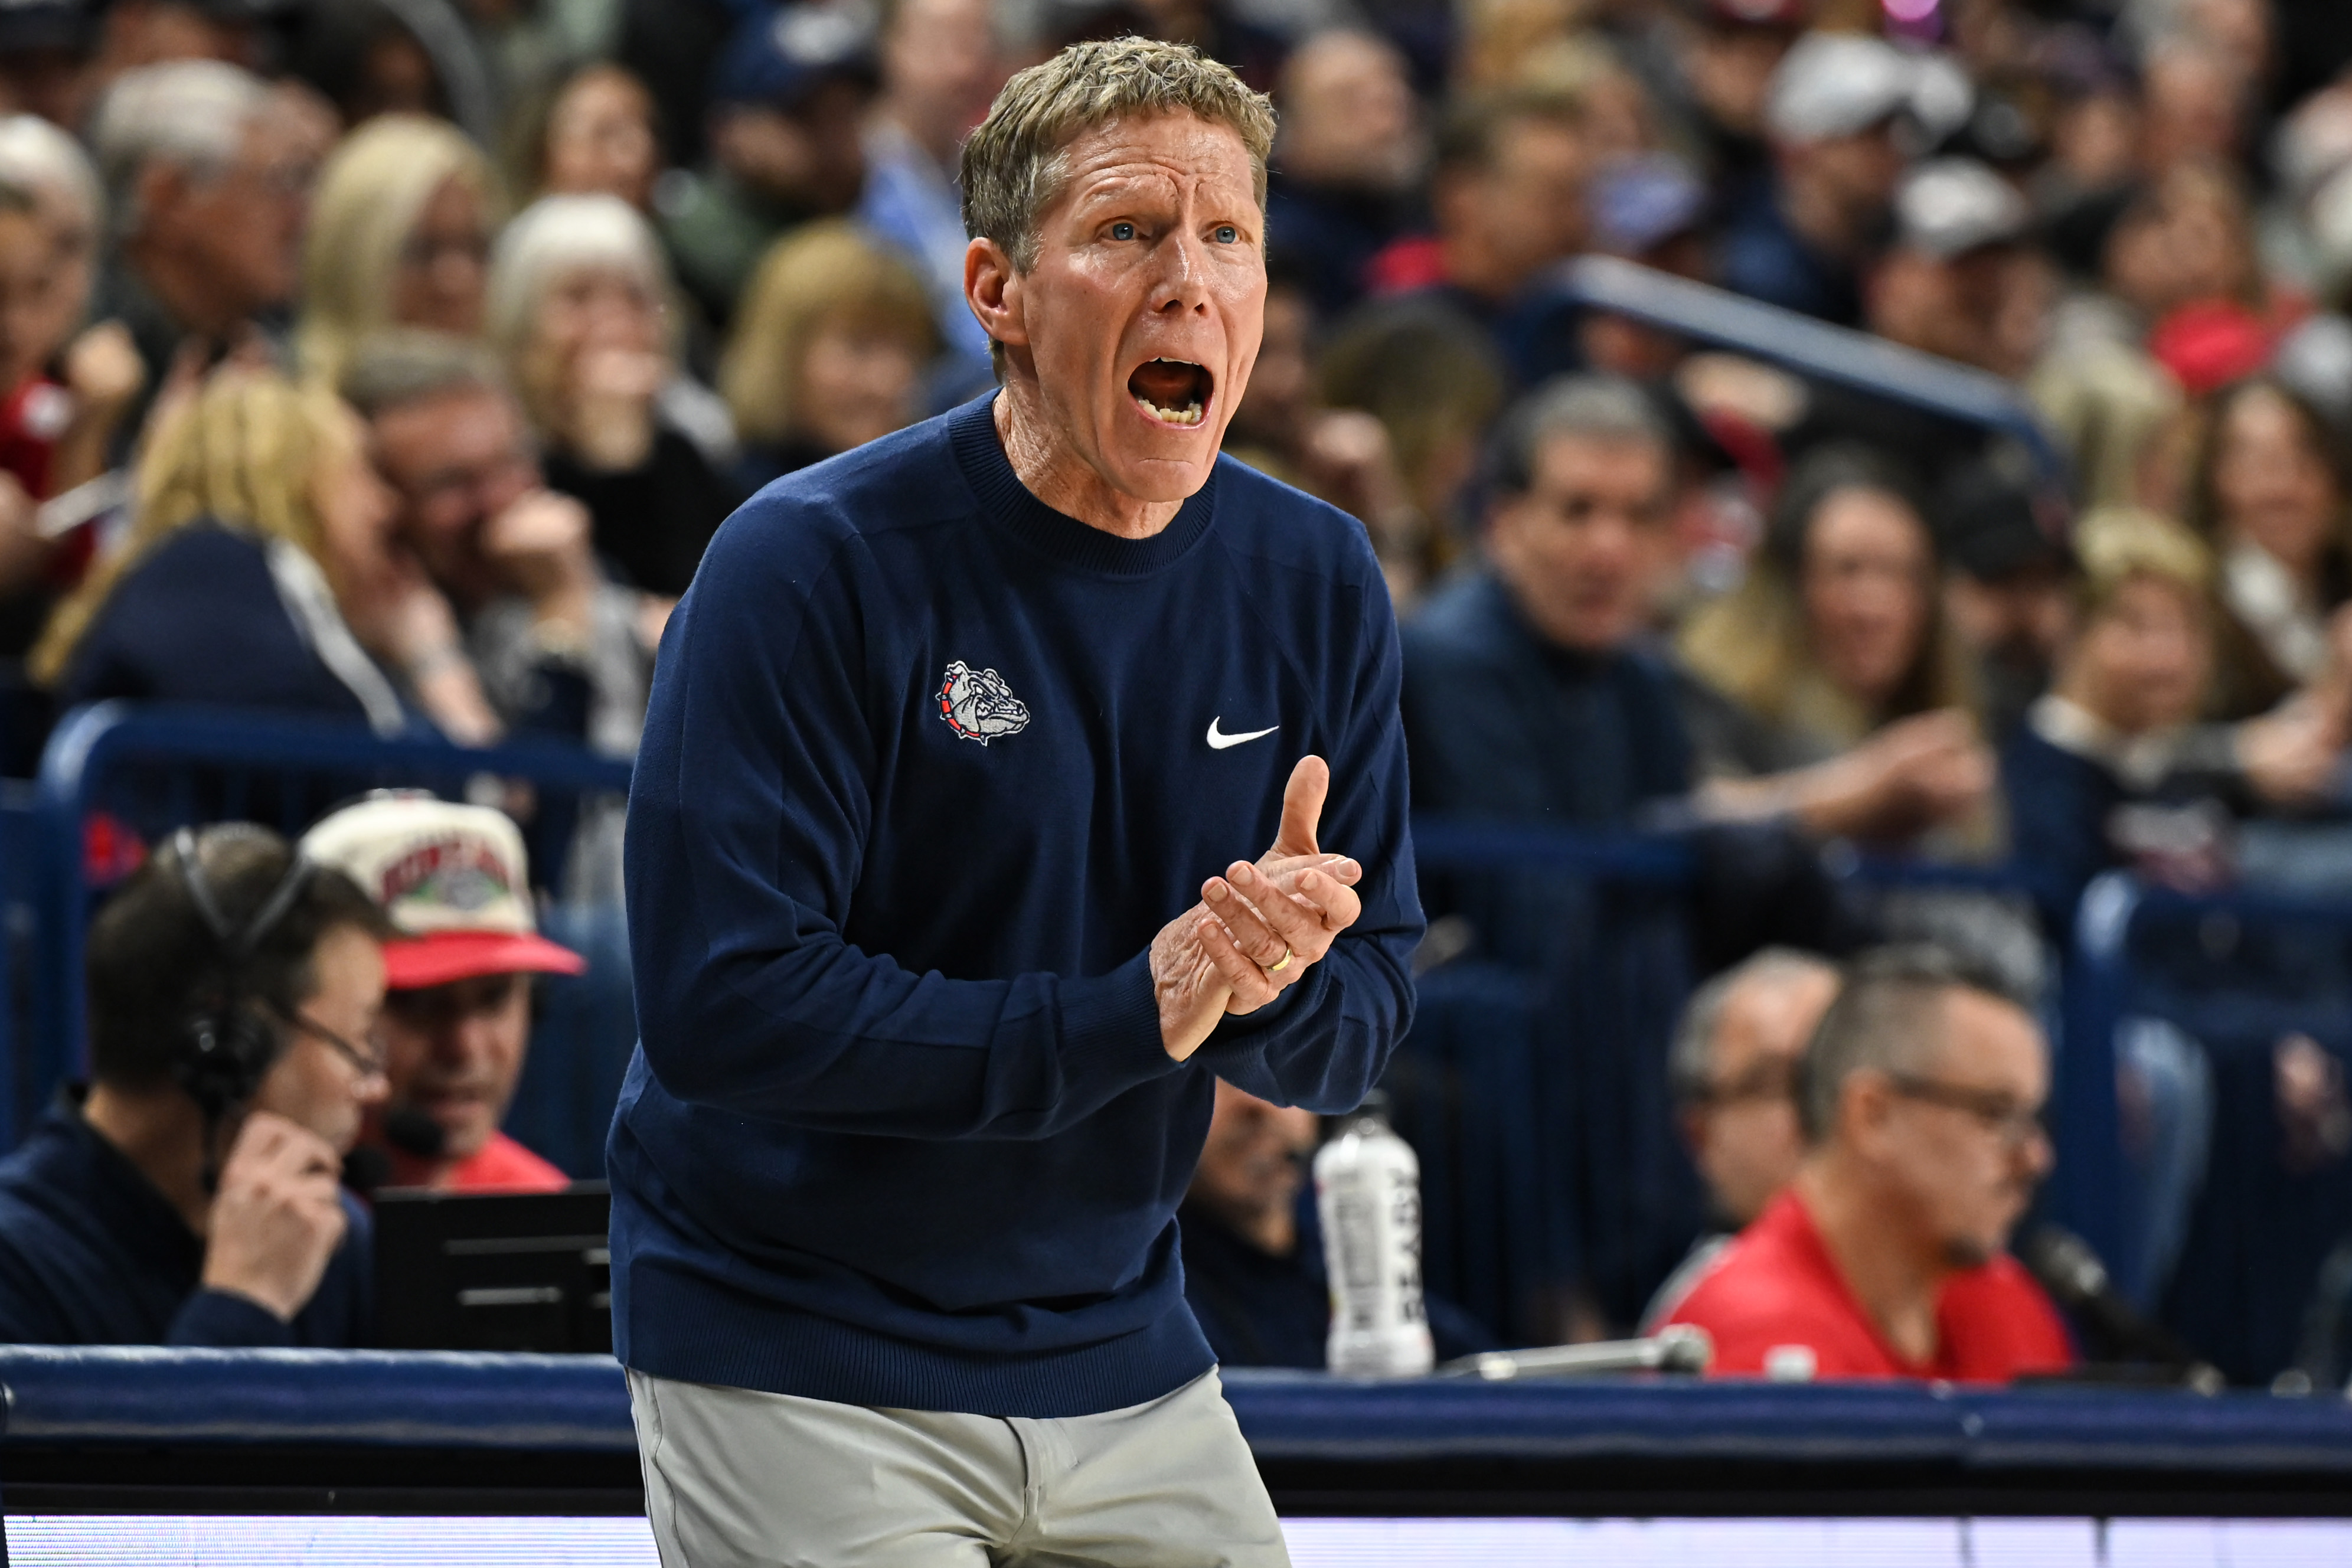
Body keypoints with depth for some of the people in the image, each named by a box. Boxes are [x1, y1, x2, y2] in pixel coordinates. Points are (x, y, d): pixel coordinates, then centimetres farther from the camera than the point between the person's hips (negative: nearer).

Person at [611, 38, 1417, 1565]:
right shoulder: (810, 565, -15)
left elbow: (1364, 1030, 5)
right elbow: (719, 1002, -23)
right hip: (797, 1365, -5)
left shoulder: (1316, 580, 2)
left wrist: (1273, 982, -19)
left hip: (1126, 1366, 5)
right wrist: (1130, 1017, -23)